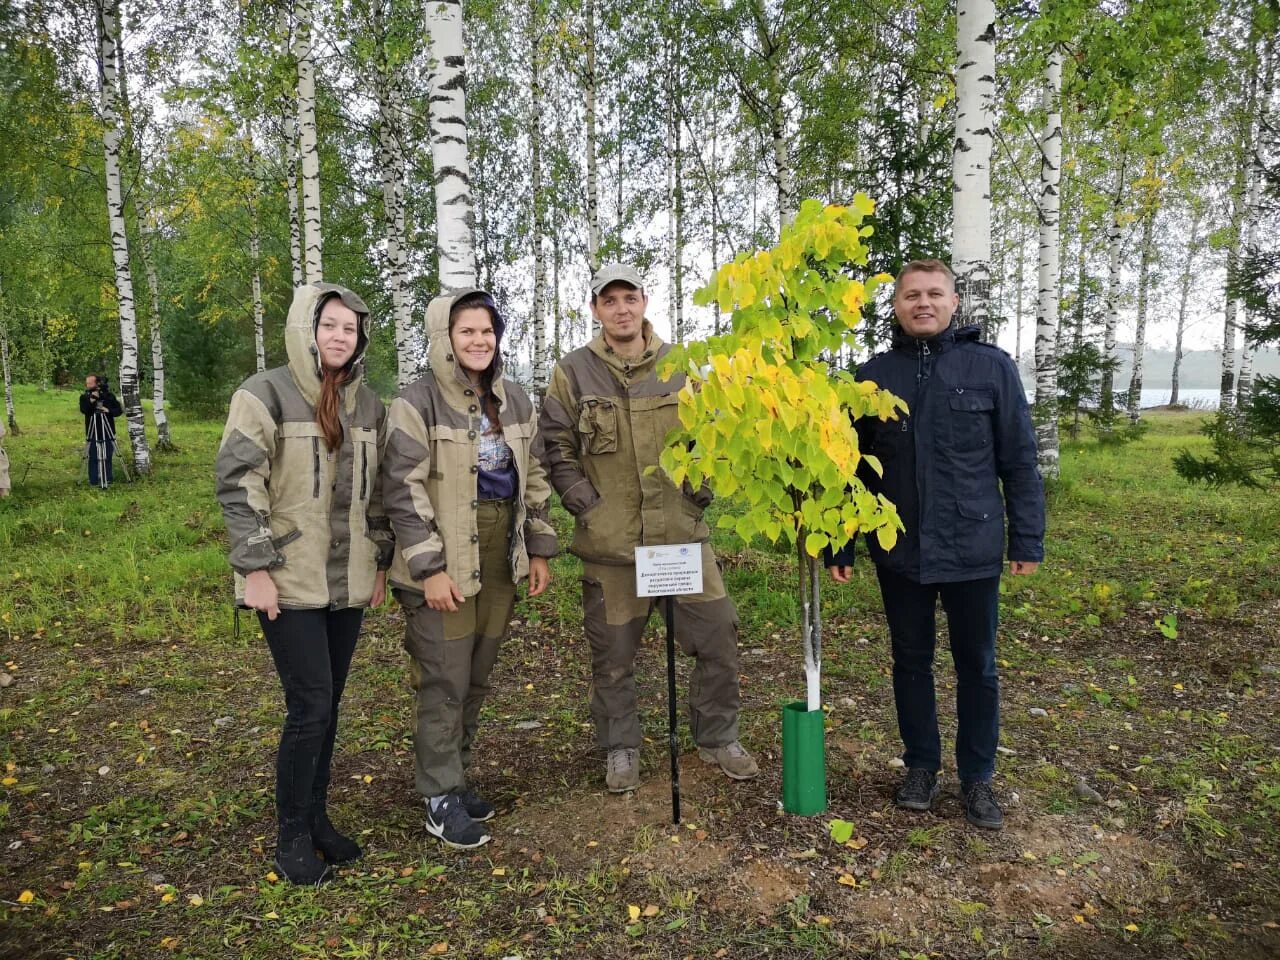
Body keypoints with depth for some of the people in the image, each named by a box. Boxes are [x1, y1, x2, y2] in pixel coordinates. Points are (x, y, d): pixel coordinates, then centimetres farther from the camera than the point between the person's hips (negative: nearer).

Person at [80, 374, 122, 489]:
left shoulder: (109, 396, 2)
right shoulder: (84, 397, 3)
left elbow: (119, 410, 0)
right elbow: (83, 410, -14)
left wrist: (108, 410, -17)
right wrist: (91, 400, -29)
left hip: (107, 432, 0)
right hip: (92, 433, 0)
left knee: (107, 457, 3)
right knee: (93, 457, 0)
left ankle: (108, 480, 13)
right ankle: (93, 481, 7)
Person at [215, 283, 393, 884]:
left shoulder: (367, 405, 10)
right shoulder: (266, 394, -7)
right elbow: (238, 484, -10)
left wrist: (379, 562, 13)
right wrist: (255, 567, -14)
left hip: (347, 582, 5)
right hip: (290, 581, -5)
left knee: (327, 705, 12)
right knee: (310, 707, -5)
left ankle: (317, 817, 28)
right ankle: (293, 836, 14)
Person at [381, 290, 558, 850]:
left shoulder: (514, 401, 10)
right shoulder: (418, 402, -9)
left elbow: (534, 478, 15)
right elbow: (403, 490, -13)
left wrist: (540, 549, 11)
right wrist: (430, 568, -16)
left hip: (501, 560, 6)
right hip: (445, 563, -6)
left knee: (477, 680, 14)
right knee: (446, 684, -1)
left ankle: (456, 776, 31)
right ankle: (441, 798, 15)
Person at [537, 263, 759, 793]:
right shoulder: (573, 373, -1)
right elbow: (556, 449, 1)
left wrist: (700, 491, 3)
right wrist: (586, 504, -6)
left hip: (682, 534, 2)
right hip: (610, 543, -1)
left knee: (717, 636, 6)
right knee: (613, 655, 10)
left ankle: (718, 738, 28)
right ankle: (620, 749, 31)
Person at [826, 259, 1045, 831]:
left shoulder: (991, 366, -2)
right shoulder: (873, 375, 3)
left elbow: (1019, 461, 0)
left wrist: (1027, 540, -2)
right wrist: (838, 546, 3)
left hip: (972, 548, -1)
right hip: (899, 551, 2)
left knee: (977, 666, 11)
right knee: (911, 661, 14)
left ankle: (977, 777, 28)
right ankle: (921, 767, 32)